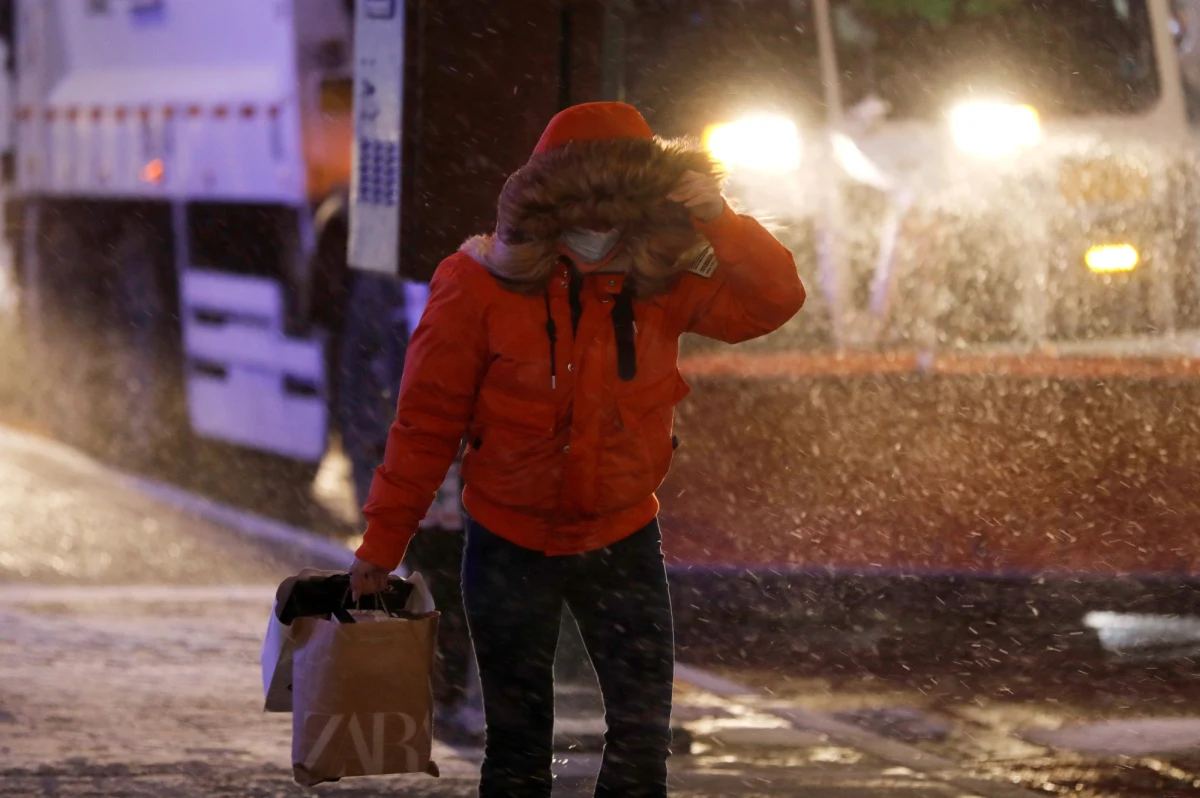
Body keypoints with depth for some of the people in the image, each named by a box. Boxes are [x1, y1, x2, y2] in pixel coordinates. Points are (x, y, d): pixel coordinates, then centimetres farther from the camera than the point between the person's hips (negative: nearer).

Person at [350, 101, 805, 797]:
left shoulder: (661, 279, -9)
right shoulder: (480, 286, -17)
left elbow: (776, 300, -16)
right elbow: (427, 422, -12)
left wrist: (717, 220, -29)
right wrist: (383, 543, -9)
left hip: (624, 539, 2)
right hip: (511, 547, -2)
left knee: (645, 732, 3)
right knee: (519, 739, 9)